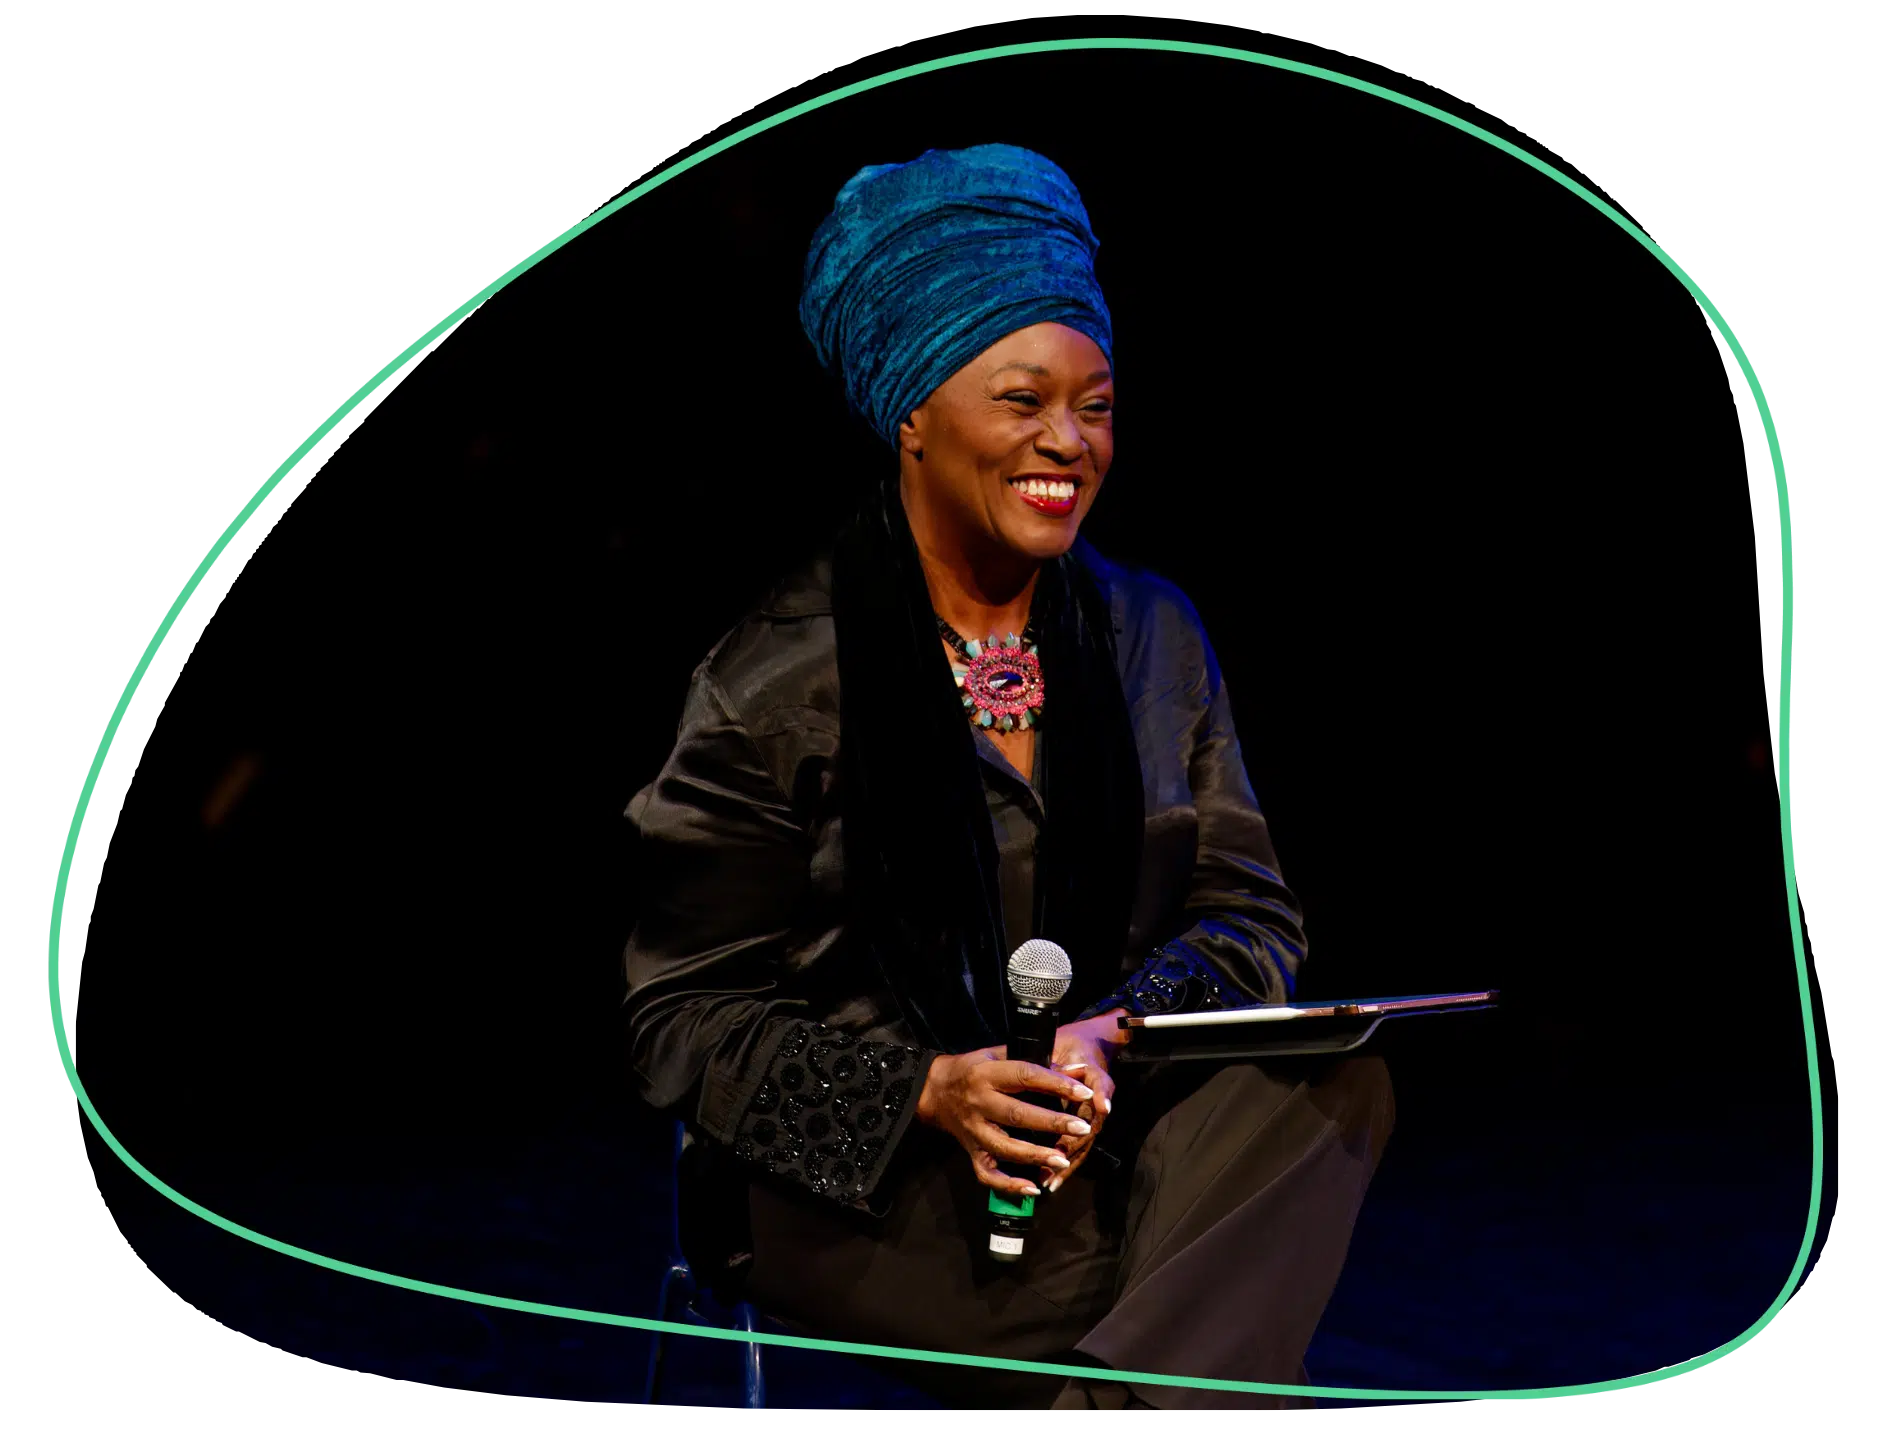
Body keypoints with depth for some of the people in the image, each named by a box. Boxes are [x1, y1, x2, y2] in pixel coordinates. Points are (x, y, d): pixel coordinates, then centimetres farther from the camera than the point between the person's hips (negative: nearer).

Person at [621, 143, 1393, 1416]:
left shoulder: (1154, 634, 10)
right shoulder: (779, 678, -4)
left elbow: (1248, 913, 8)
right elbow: (684, 1014, -3)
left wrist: (1118, 1036, -15)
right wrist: (927, 1092, -20)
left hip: (1119, 1130, 6)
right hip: (859, 1184, -6)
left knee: (1329, 1080, -29)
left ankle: (1118, 1389, -28)